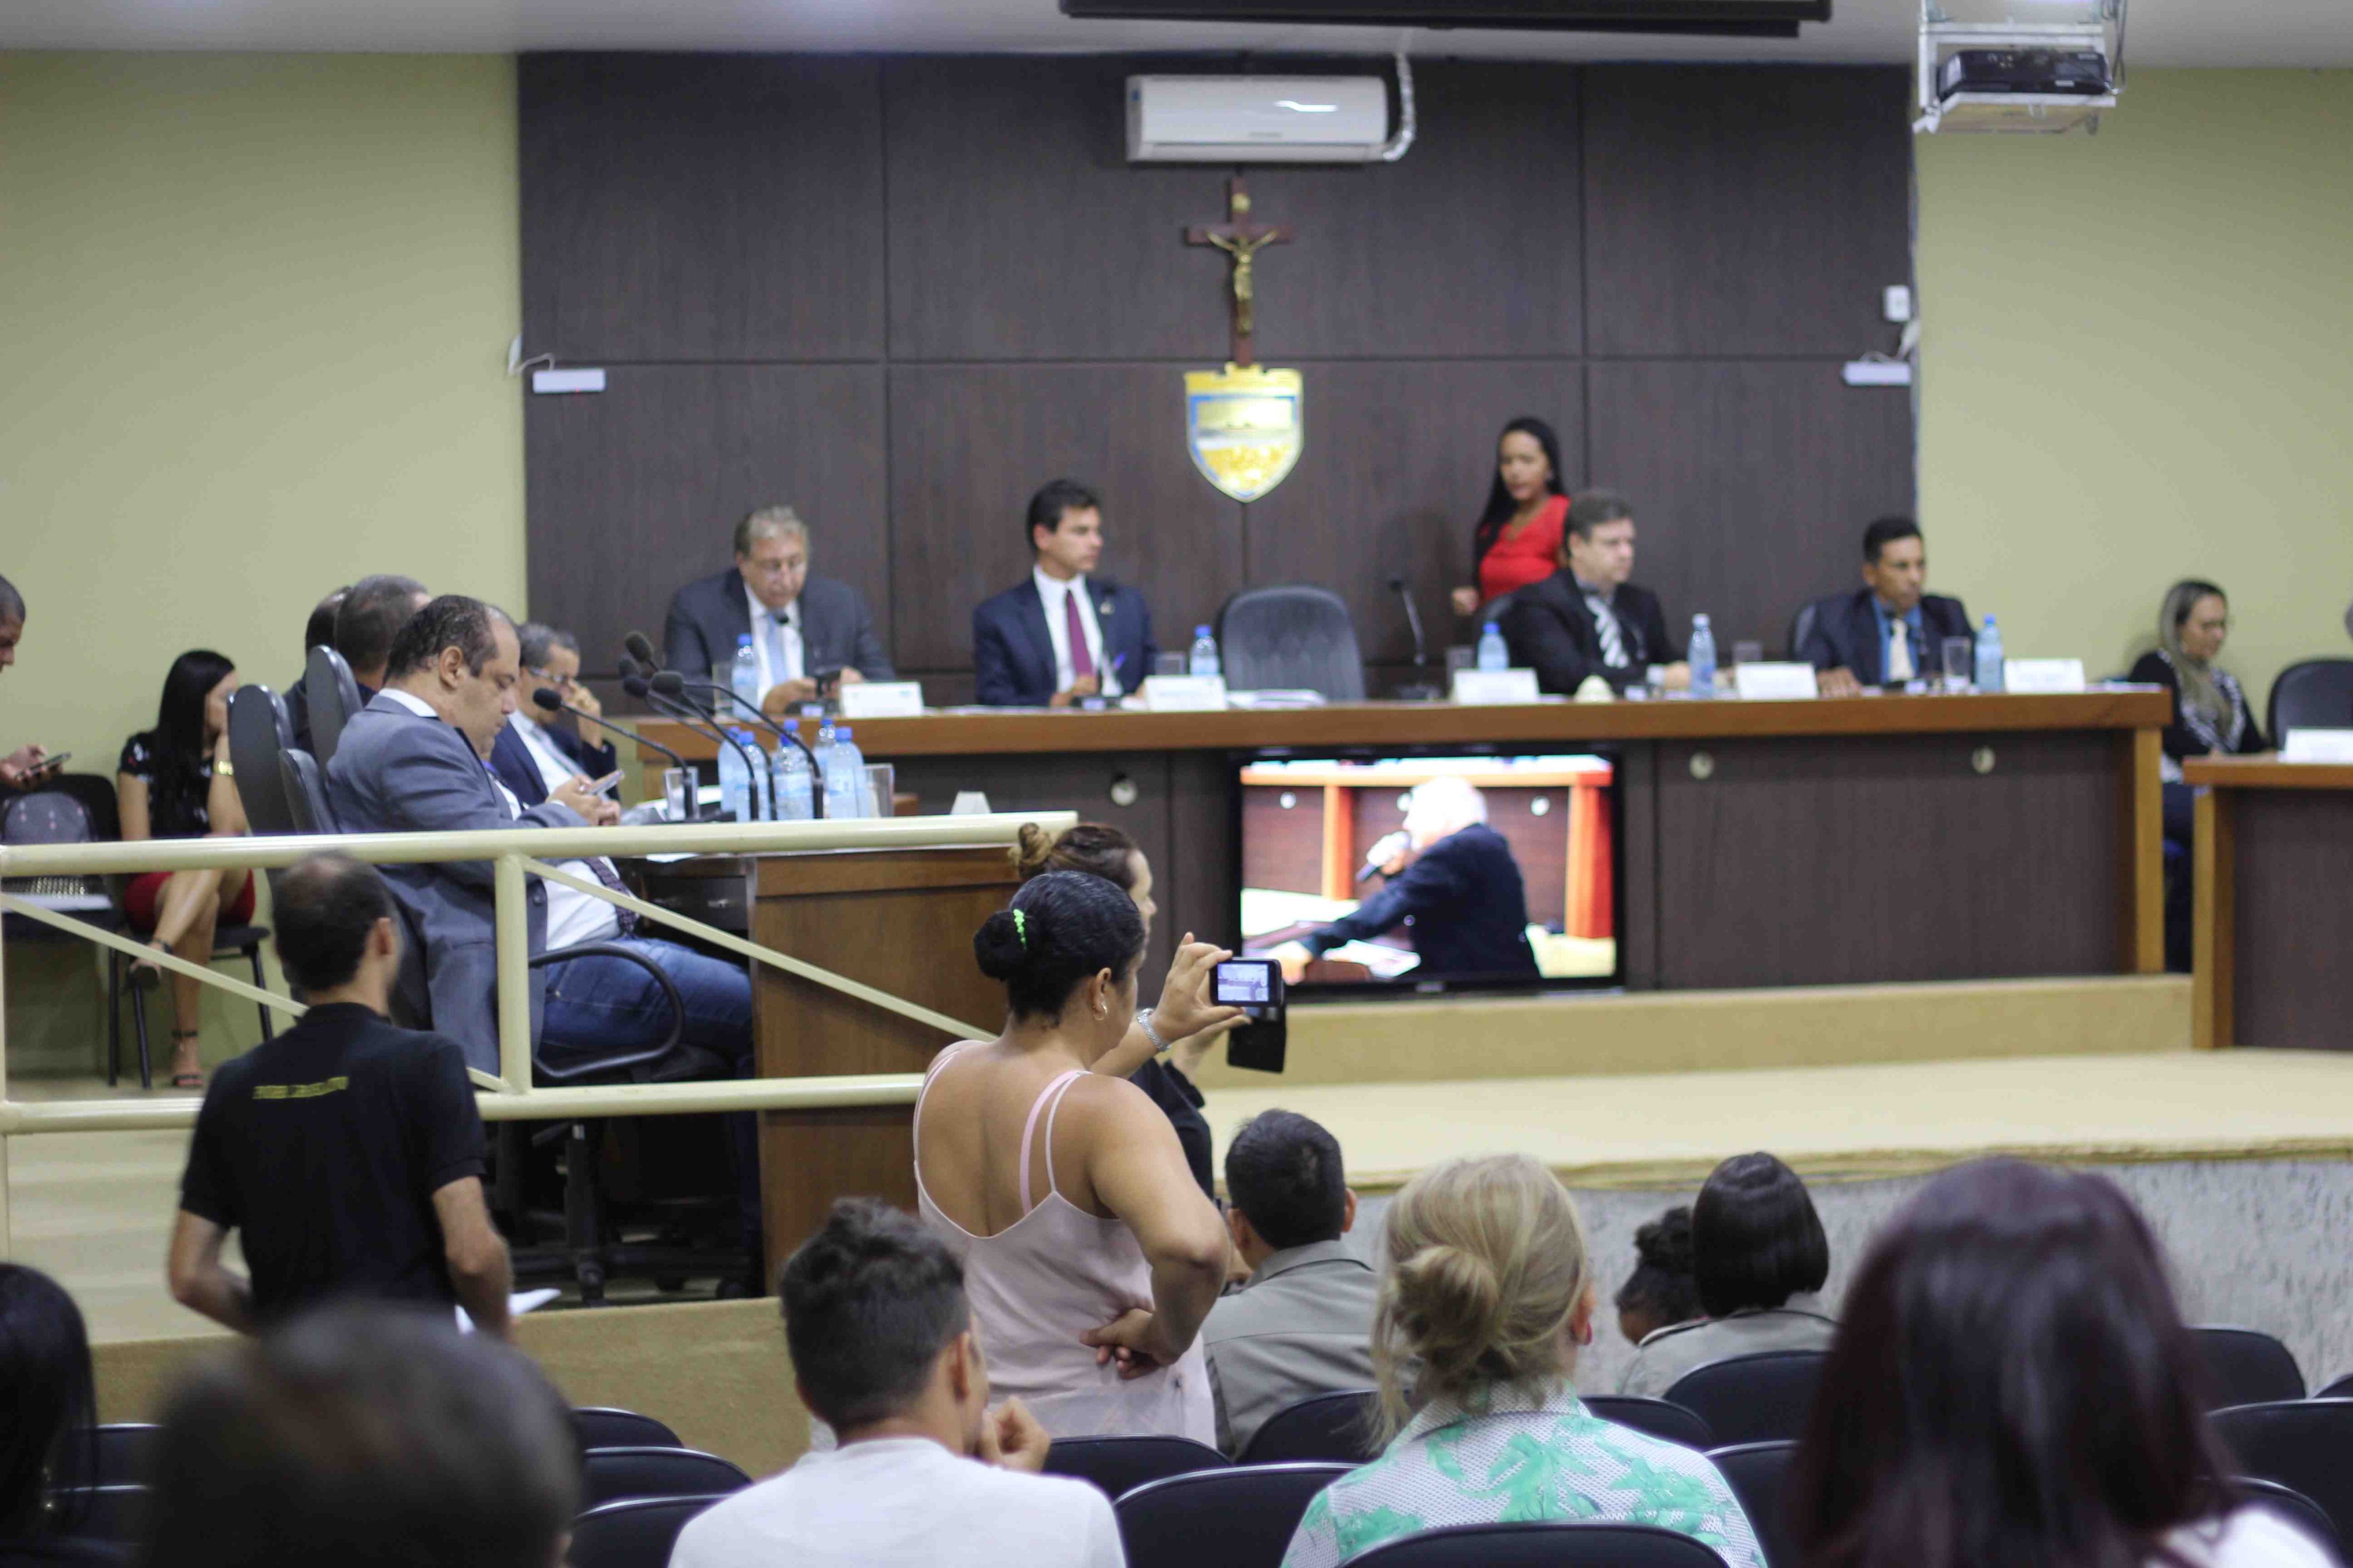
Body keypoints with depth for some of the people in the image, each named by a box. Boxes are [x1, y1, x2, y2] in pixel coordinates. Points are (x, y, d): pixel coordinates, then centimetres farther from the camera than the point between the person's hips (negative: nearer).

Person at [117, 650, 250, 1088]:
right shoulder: (143, 753, 4)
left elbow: (230, 830, -9)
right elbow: (136, 848, -1)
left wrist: (224, 750, -7)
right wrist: (202, 858, -12)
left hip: (228, 888, 2)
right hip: (158, 887, -2)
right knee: (201, 904, -39)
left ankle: (159, 950, -55)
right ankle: (186, 1045, -42)